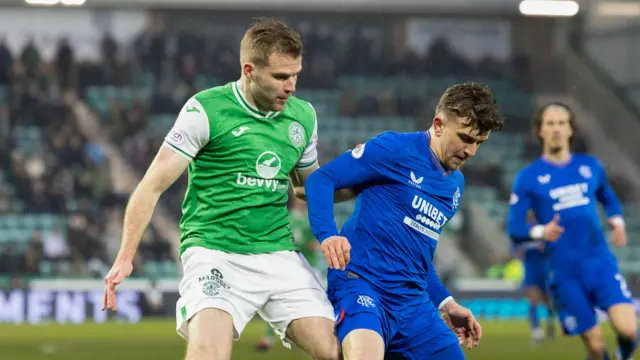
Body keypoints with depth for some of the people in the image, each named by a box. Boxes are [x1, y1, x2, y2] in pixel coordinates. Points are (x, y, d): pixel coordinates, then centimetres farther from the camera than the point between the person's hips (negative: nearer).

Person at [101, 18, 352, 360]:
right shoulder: (205, 110, -8)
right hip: (215, 252, -5)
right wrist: (125, 258, -13)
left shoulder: (303, 116, 9)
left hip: (278, 253, 5)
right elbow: (153, 186, -6)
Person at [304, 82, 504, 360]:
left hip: (413, 301, 8)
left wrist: (445, 303, 23)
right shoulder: (395, 149, -6)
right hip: (361, 282, -8)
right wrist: (327, 235, -24)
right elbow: (320, 179, -8)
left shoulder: (456, 184, 18)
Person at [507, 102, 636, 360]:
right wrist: (541, 232, -22)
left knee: (627, 329, -17)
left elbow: (608, 199, 28)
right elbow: (514, 228, -2)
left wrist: (617, 222, 7)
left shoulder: (590, 166, 10)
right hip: (565, 272, -2)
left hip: (601, 263, 2)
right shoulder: (528, 178, 1)